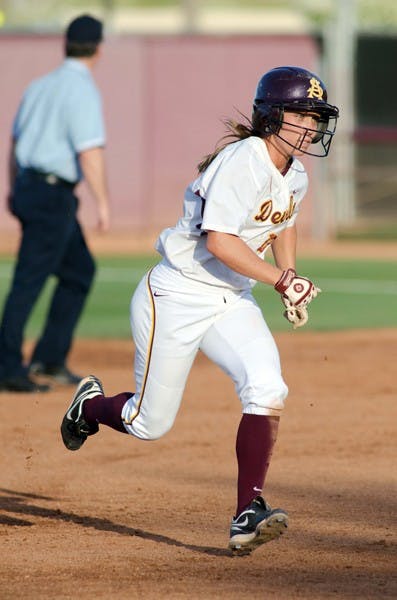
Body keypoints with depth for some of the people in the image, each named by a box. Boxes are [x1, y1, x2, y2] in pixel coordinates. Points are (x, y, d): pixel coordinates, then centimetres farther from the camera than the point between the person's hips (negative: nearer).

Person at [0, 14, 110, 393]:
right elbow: (90, 152, -21)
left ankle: (49, 361, 15)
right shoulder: (83, 92, -13)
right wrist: (102, 203, -21)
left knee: (80, 270, 17)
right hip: (52, 195, -9)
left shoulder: (40, 86, 13)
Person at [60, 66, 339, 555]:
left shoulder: (295, 176, 4)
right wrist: (281, 281, -30)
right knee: (149, 424, 4)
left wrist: (290, 279, 11)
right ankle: (91, 404, 38)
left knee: (267, 389, -19)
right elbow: (219, 241, -30)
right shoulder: (242, 162, -23)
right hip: (175, 297, -7)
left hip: (231, 301, 7)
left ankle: (248, 514, -19)